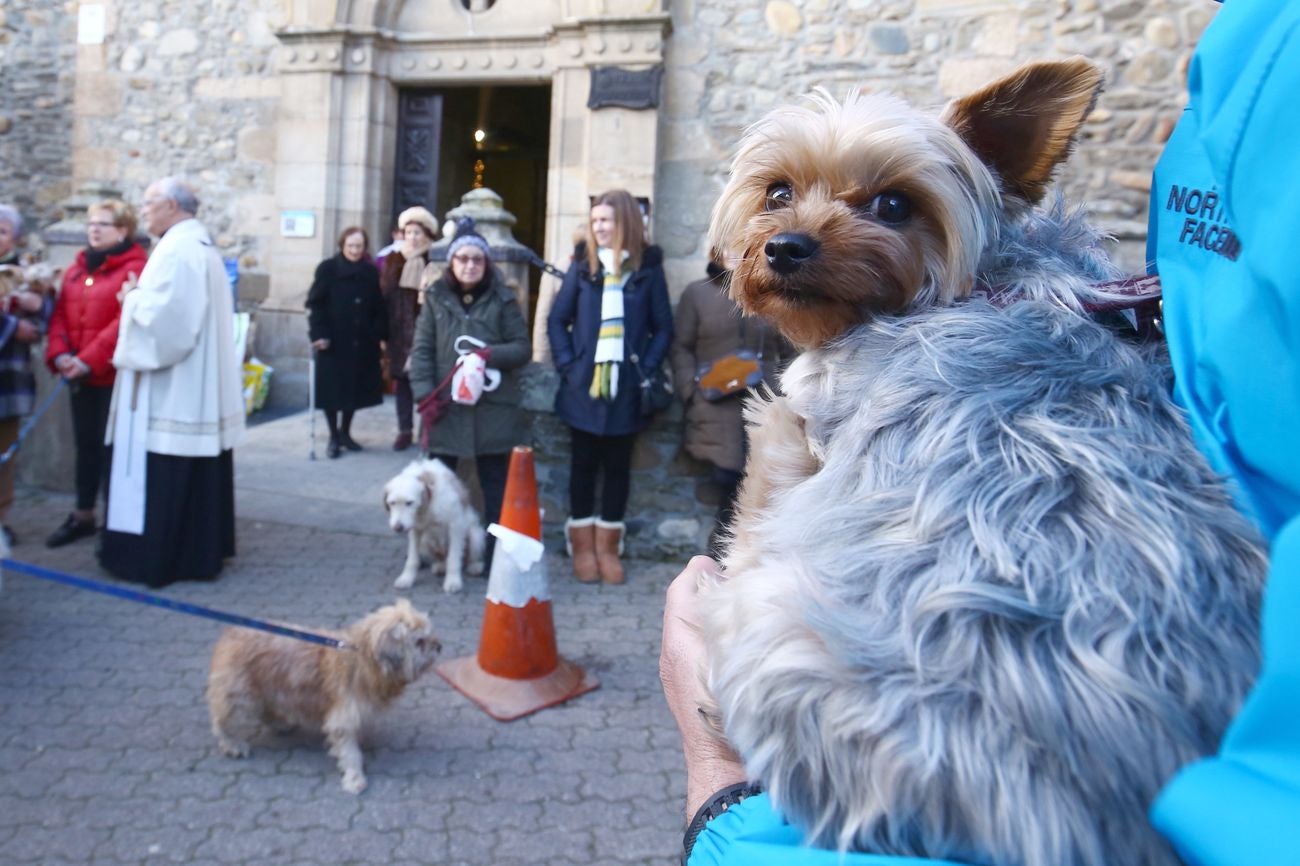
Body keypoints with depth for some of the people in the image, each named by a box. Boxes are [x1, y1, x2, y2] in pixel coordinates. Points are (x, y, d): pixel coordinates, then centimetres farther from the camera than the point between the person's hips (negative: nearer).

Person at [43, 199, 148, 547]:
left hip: (114, 375, -7)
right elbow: (61, 313, 11)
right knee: (86, 445, 15)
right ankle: (83, 515, 26)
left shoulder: (135, 269, -10)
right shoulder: (76, 269, 14)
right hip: (80, 376, 7)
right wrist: (59, 354, -6)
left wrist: (88, 360, -20)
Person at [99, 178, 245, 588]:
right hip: (195, 382, 10)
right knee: (195, 470, 13)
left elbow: (162, 315, -24)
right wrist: (142, 296, 11)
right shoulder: (201, 245, 16)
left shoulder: (177, 250, -15)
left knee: (164, 473, -3)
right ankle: (201, 551, 20)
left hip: (171, 386, -10)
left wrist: (133, 297, -6)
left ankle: (158, 557, 4)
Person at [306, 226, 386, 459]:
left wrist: (378, 334, -3)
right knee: (331, 388, 0)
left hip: (362, 343, 3)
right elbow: (315, 304, -6)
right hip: (333, 342, -3)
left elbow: (378, 308, 8)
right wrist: (318, 334, -15)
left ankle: (345, 432, 25)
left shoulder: (371, 273, 6)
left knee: (355, 388, 9)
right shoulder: (327, 268, -3)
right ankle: (334, 436, 12)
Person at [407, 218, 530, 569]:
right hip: (445, 406, 2)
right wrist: (424, 393, -10)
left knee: (496, 487, 6)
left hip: (493, 409, -1)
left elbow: (523, 348, 0)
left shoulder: (503, 299, 1)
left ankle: (497, 554, 16)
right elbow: (422, 349, 2)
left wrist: (492, 354, -20)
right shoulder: (436, 297, 5)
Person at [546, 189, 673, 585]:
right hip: (584, 386, 1)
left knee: (617, 467, 8)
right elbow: (557, 319, 5)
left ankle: (608, 547, 20)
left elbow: (663, 328, 3)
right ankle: (583, 546, 19)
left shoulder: (648, 267, 1)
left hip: (625, 389, 0)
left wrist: (645, 370, -8)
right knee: (583, 465, 8)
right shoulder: (583, 265, 4)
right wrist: (567, 366, -6)